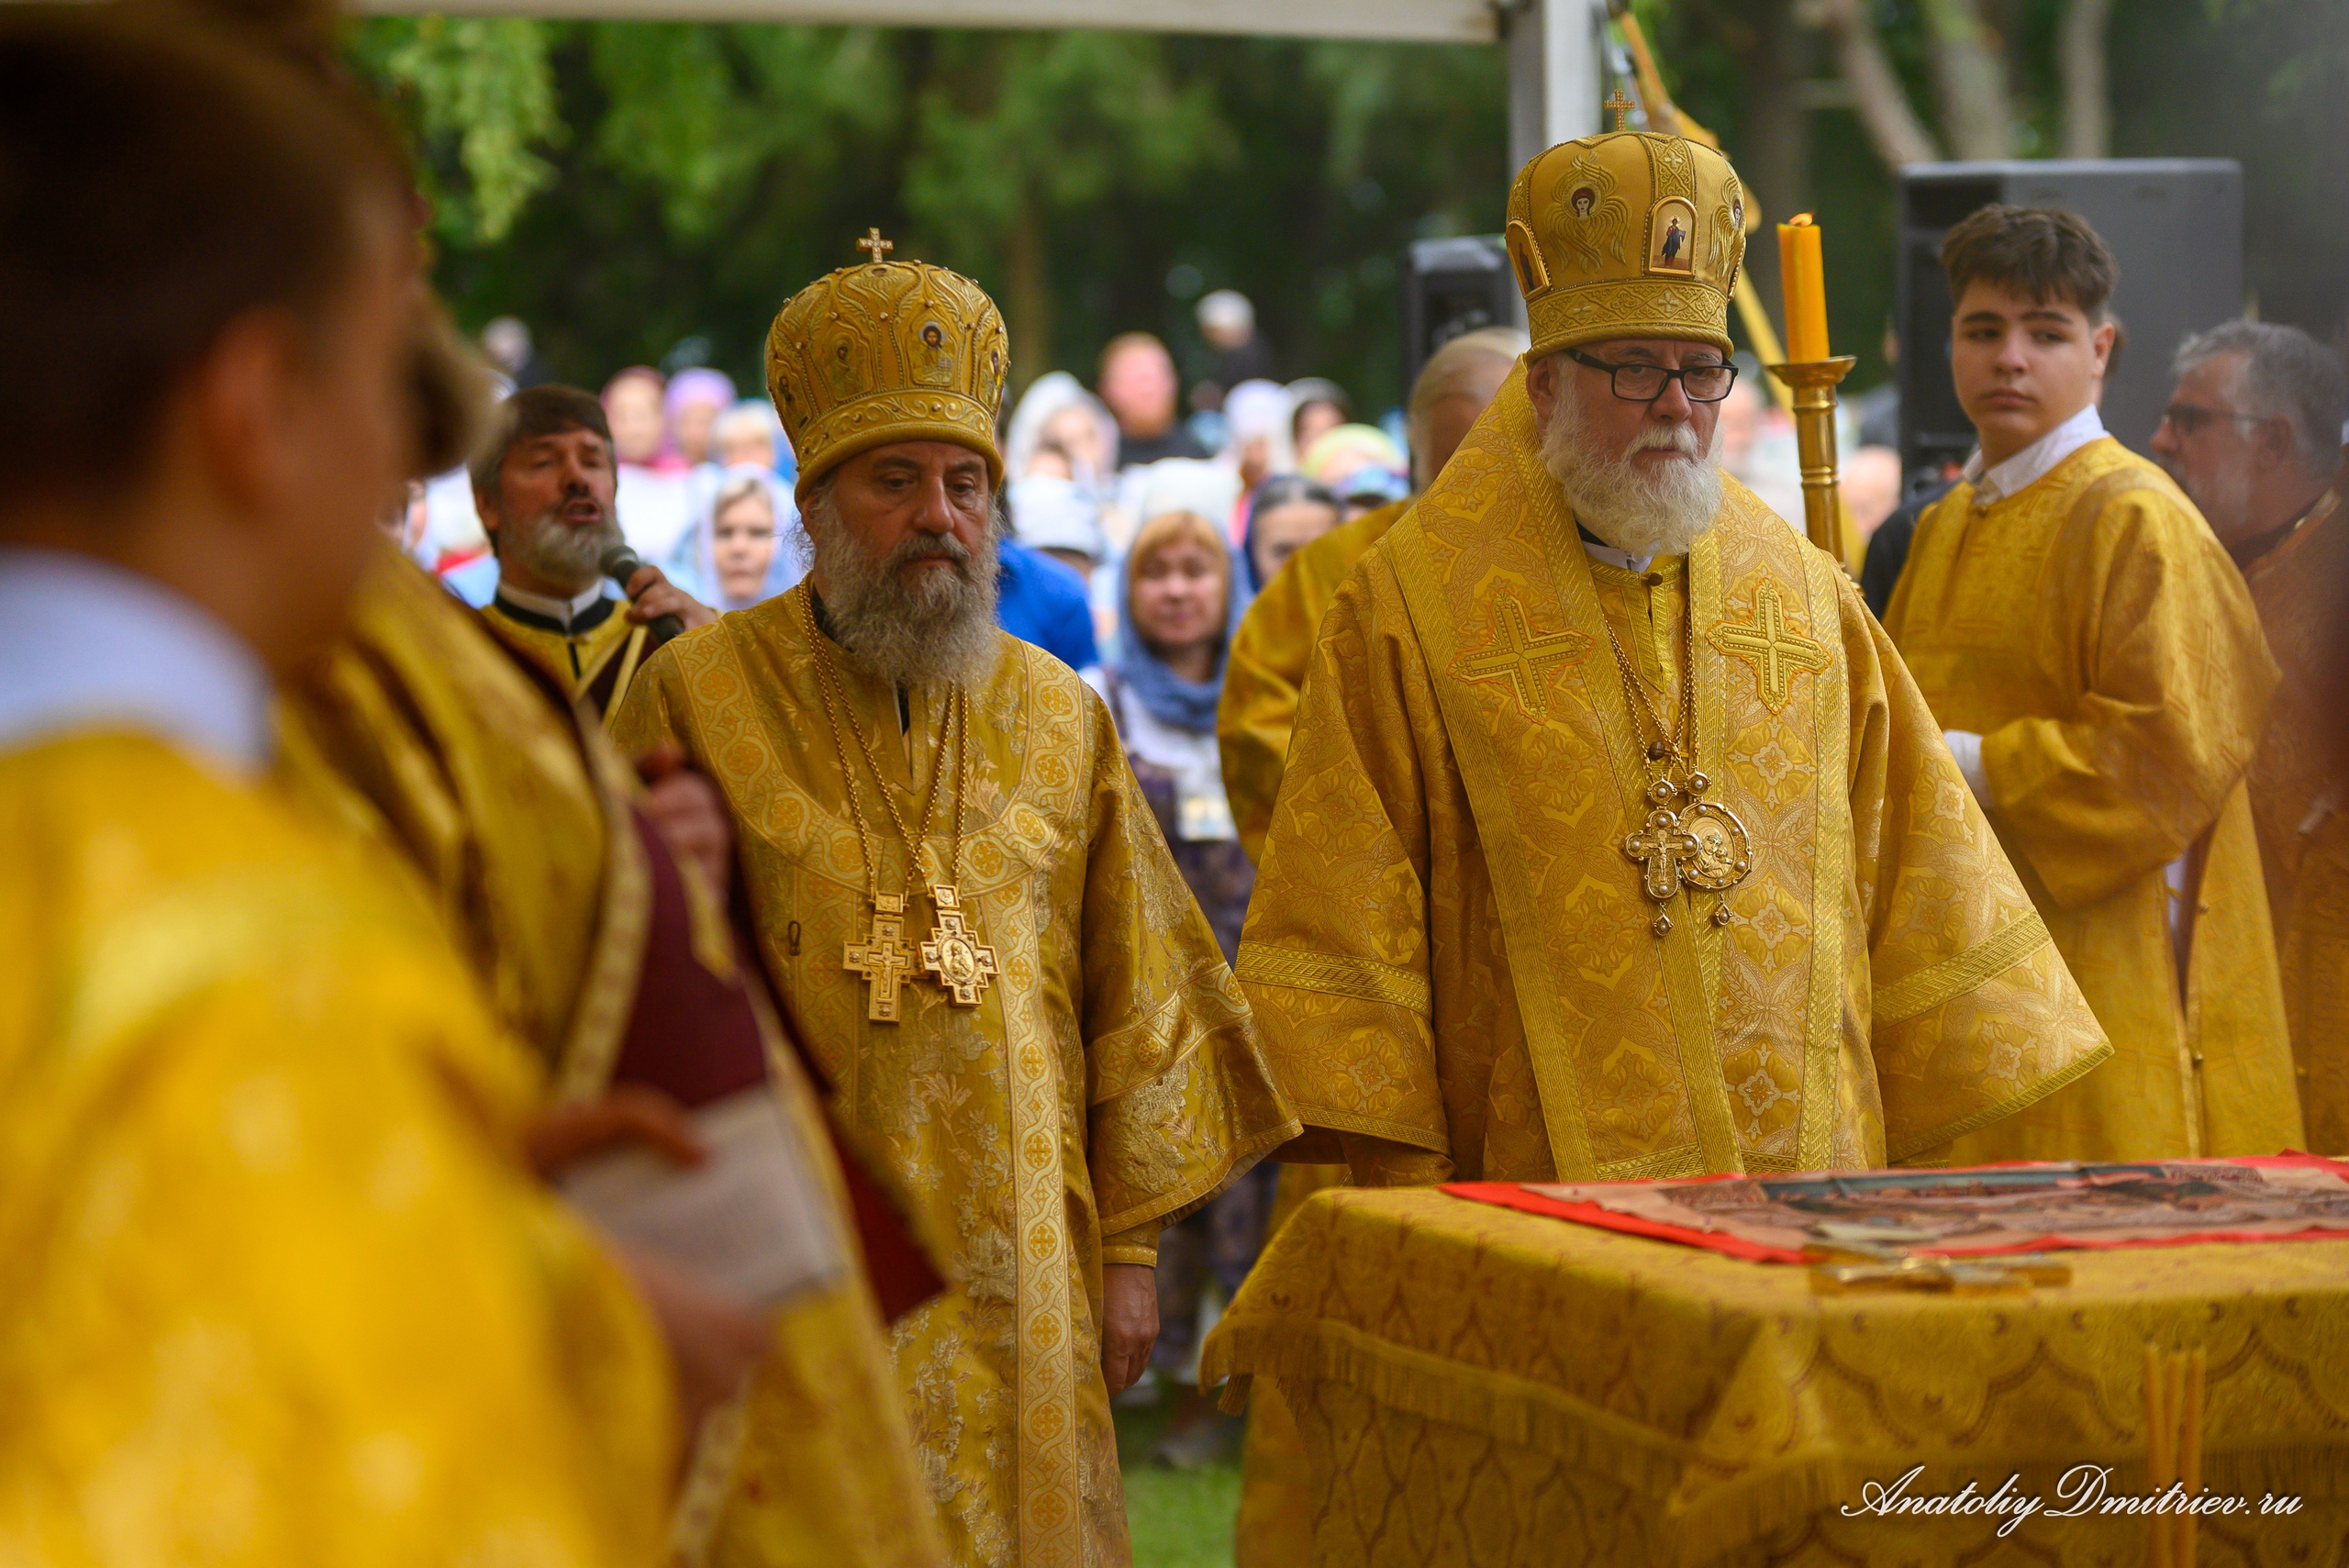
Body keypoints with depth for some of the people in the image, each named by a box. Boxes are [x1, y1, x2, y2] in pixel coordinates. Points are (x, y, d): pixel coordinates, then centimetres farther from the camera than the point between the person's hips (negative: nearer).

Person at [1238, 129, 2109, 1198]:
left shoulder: (1805, 596, 12)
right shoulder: (1409, 609, 1)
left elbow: (1917, 873, 14)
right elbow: (1345, 925, -1)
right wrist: (1391, 1183, -7)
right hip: (1545, 1182, -3)